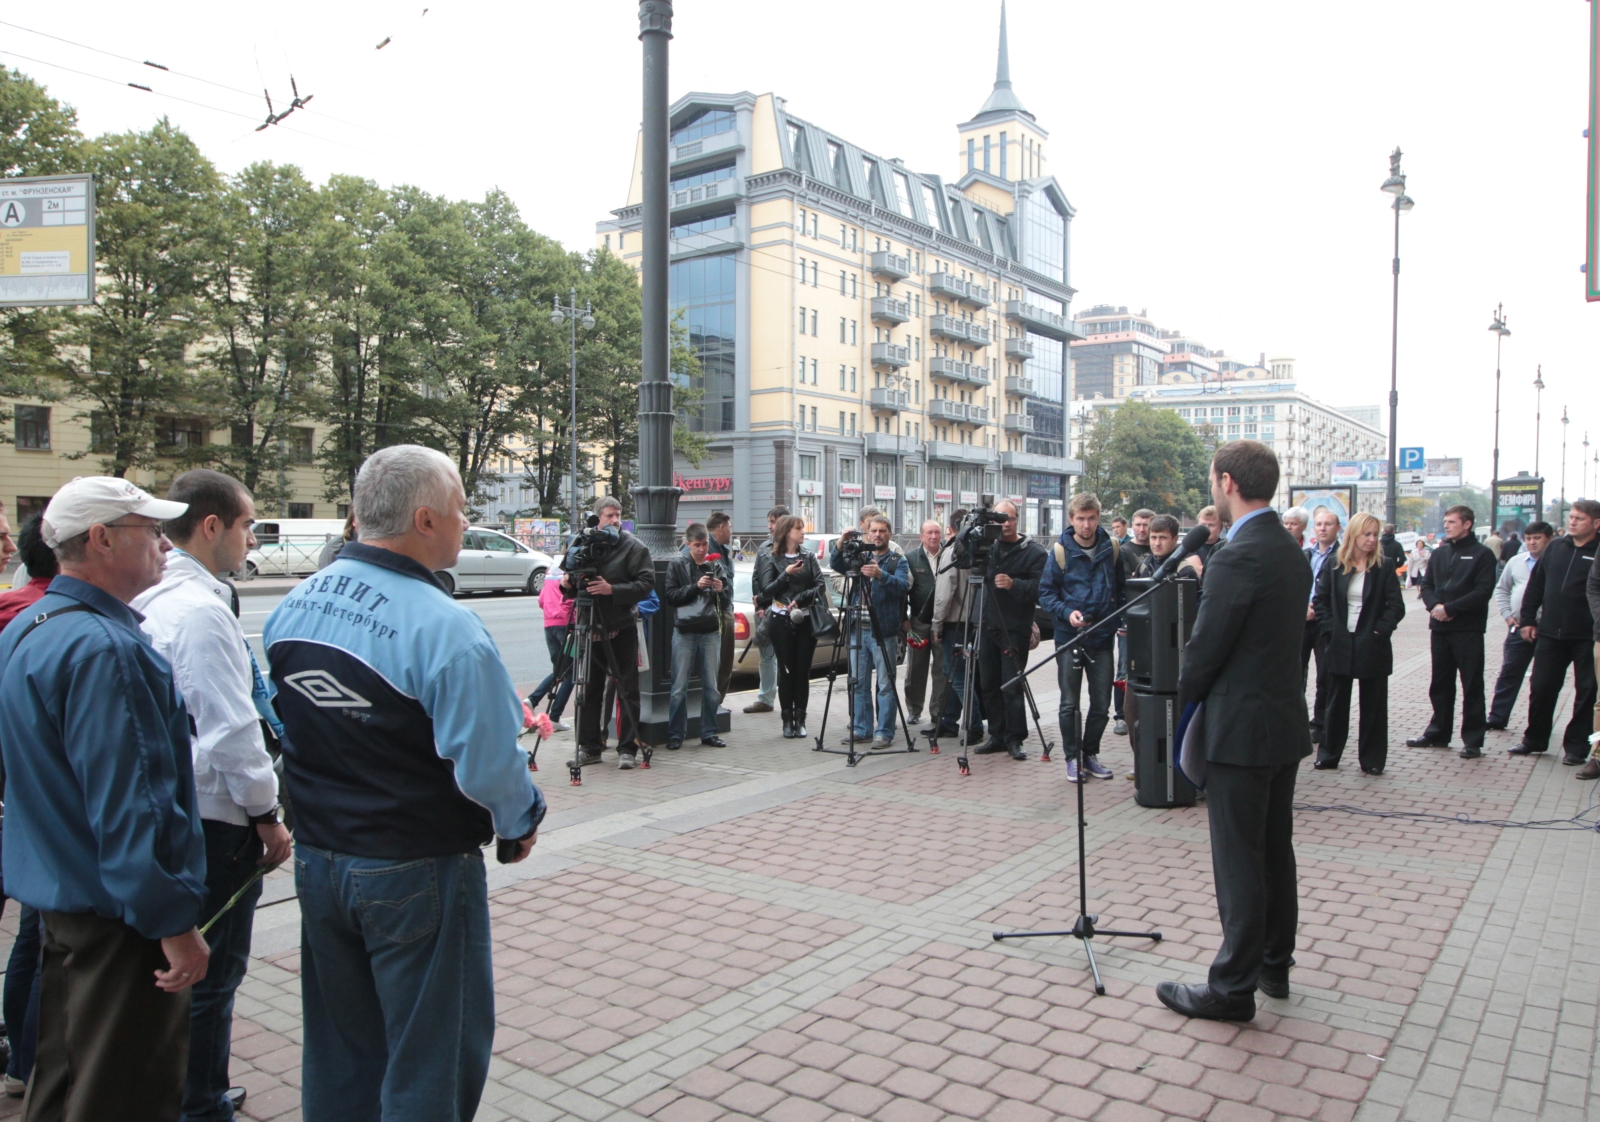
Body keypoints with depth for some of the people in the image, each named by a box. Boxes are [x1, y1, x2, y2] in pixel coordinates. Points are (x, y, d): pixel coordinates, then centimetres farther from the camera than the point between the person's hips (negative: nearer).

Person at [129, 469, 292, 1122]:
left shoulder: (148, 599, 7)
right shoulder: (202, 609, -22)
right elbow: (231, 729, -23)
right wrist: (267, 814, -12)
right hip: (213, 820, -9)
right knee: (212, 973, 5)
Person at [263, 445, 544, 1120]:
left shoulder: (292, 607, 0)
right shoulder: (444, 628, -24)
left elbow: (276, 728, 11)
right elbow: (489, 763, -24)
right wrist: (520, 824, -4)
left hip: (315, 859, 7)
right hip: (418, 874, -7)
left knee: (338, 1050, 24)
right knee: (430, 1062, 12)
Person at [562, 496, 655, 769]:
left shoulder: (633, 547, -4)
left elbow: (646, 584, -13)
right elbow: (572, 589, 17)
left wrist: (612, 589, -22)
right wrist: (568, 584, -5)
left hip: (621, 630, -4)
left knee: (627, 692, 0)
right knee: (589, 691, 9)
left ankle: (628, 749, 8)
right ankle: (589, 747, 19)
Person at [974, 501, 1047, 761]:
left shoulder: (1034, 552, -3)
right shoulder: (987, 547, 12)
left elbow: (1040, 589, -14)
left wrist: (1014, 585, -27)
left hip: (1015, 629, -5)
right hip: (988, 626, 5)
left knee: (1011, 687, -5)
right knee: (989, 685, 8)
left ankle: (1014, 739, 5)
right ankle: (997, 736, 18)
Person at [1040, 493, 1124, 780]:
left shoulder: (1112, 547, 1)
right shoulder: (1060, 551, -7)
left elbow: (1123, 589, 13)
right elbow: (1046, 592, -4)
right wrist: (1067, 613, -19)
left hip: (1102, 637, 3)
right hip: (1069, 637, -2)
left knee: (1101, 703, 8)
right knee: (1070, 704, 4)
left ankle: (1091, 754, 24)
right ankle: (1072, 757, 17)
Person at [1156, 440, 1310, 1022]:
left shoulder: (1237, 559, -21)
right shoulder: (1291, 552, 8)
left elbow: (1204, 648, -17)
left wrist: (1186, 698, 1)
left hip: (1241, 728, -9)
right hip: (1285, 719, 9)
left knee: (1238, 860, 0)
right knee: (1275, 850, 18)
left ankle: (1233, 987, 10)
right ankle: (1274, 965, 32)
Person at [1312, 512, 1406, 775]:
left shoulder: (1384, 568, -1)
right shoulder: (1334, 566, 2)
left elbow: (1396, 606, -4)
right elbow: (1320, 600, 3)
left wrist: (1380, 630, -13)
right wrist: (1330, 628, -7)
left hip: (1372, 646, -1)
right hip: (1340, 645, 1)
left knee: (1373, 705, 5)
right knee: (1336, 703, 9)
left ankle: (1372, 760, 13)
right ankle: (1328, 755, 18)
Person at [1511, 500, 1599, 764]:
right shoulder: (1555, 547, 8)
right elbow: (1535, 584, 13)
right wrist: (1528, 619, 9)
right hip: (1550, 634, 4)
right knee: (1541, 689, 9)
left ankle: (1576, 746, 17)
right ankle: (1534, 740, 23)